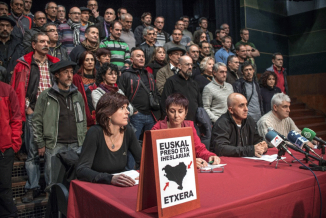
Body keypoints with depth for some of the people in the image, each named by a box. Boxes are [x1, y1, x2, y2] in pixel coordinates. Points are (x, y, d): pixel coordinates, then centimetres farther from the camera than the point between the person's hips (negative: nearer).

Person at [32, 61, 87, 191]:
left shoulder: (78, 95, 12)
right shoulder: (46, 96, 0)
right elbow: (37, 121, 1)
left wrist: (83, 141, 13)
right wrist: (40, 144, -2)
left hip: (76, 146, 3)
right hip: (54, 146, -3)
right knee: (54, 183, 4)